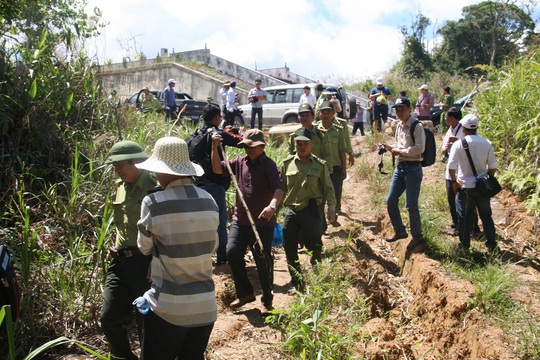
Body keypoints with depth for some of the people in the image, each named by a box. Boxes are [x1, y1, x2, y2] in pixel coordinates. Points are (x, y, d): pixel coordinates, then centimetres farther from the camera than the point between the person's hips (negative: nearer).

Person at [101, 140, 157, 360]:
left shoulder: (154, 189, -14)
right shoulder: (120, 187, 11)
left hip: (145, 264, -7)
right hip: (120, 262, 8)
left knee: (147, 324, 6)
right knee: (109, 318, 10)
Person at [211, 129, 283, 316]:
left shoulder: (269, 165, -10)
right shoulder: (240, 162, 7)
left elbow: (278, 188, -23)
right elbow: (218, 169, 5)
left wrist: (272, 205, -42)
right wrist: (215, 148, -7)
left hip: (263, 222, -5)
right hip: (240, 219, 5)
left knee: (263, 260, 2)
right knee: (232, 252, -4)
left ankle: (267, 301, 21)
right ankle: (245, 293, 17)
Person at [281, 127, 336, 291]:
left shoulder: (319, 165, 1)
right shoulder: (287, 163, 5)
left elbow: (328, 188, 4)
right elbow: (281, 187, 10)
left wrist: (331, 208, -6)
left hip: (311, 210, -2)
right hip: (290, 210, 3)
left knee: (314, 248, 4)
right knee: (289, 248, 8)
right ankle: (297, 282, 24)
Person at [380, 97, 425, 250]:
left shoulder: (416, 126, -12)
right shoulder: (399, 125, 13)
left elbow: (419, 148, -21)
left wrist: (400, 151, -14)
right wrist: (391, 148, 3)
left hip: (413, 168, -8)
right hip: (400, 167, 8)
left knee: (411, 205, -1)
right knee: (390, 201, 10)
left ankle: (417, 237, 17)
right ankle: (400, 231, 27)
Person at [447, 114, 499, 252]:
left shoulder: (458, 144, -11)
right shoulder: (486, 143, -3)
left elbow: (451, 166, -16)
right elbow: (493, 166, -1)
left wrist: (454, 181, -2)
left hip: (465, 186, -2)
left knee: (464, 217, 9)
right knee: (486, 216, 14)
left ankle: (464, 245, 16)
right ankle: (492, 245, 20)